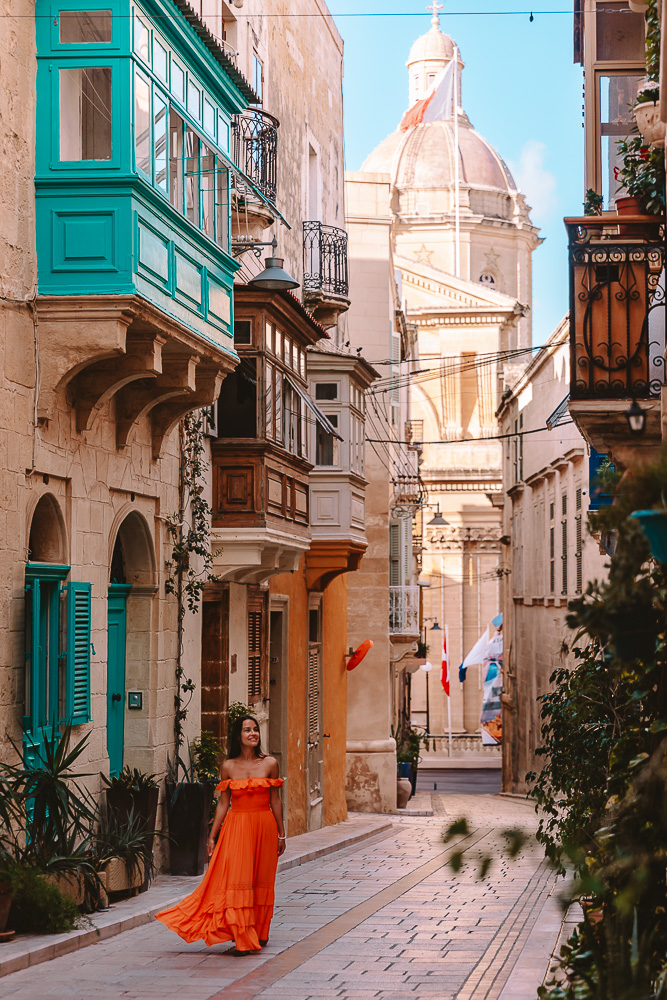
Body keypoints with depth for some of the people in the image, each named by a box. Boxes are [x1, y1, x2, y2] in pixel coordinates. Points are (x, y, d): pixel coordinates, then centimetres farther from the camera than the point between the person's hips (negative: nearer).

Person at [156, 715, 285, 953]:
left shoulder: (270, 764, 2)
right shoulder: (229, 767, 2)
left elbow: (275, 801, 5)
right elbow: (223, 804, 5)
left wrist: (281, 834, 6)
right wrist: (212, 836, 3)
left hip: (264, 828, 1)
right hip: (237, 827, -1)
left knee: (261, 882, 6)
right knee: (237, 881, -8)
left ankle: (260, 933, 20)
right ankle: (243, 939, -6)